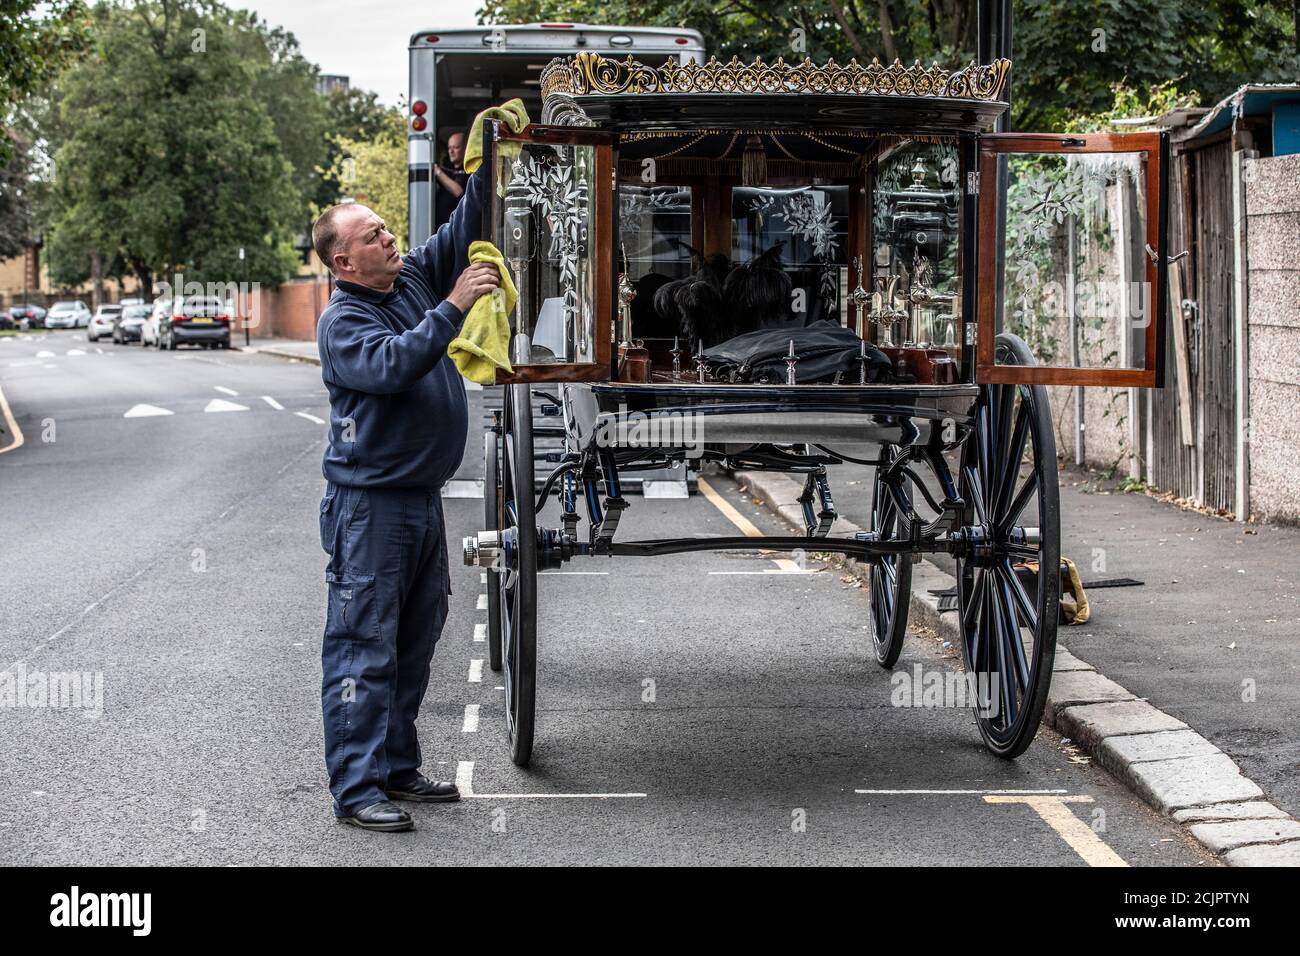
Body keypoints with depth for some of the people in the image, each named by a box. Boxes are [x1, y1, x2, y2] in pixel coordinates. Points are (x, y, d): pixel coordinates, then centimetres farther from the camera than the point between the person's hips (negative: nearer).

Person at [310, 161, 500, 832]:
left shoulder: (415, 279, 10)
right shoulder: (342, 321, -12)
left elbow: (465, 228, 17)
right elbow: (392, 365, -30)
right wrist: (452, 308, -29)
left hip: (423, 495, 9)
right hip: (369, 504, -9)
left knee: (414, 643, 15)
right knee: (364, 649, -6)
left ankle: (397, 769, 25)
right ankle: (355, 789, -4)